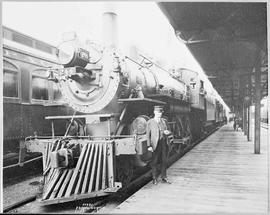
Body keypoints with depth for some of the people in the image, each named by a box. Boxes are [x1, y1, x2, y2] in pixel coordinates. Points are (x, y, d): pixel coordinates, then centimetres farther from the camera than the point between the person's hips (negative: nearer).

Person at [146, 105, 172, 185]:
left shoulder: (164, 121, 10)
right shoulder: (150, 122, -1)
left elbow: (168, 131, 14)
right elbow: (148, 134, -3)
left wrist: (167, 132, -12)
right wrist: (149, 146, -9)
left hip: (164, 143, 4)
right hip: (156, 144, -4)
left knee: (164, 160, 9)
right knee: (154, 161, 1)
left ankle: (164, 178, 23)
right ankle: (154, 179, 15)